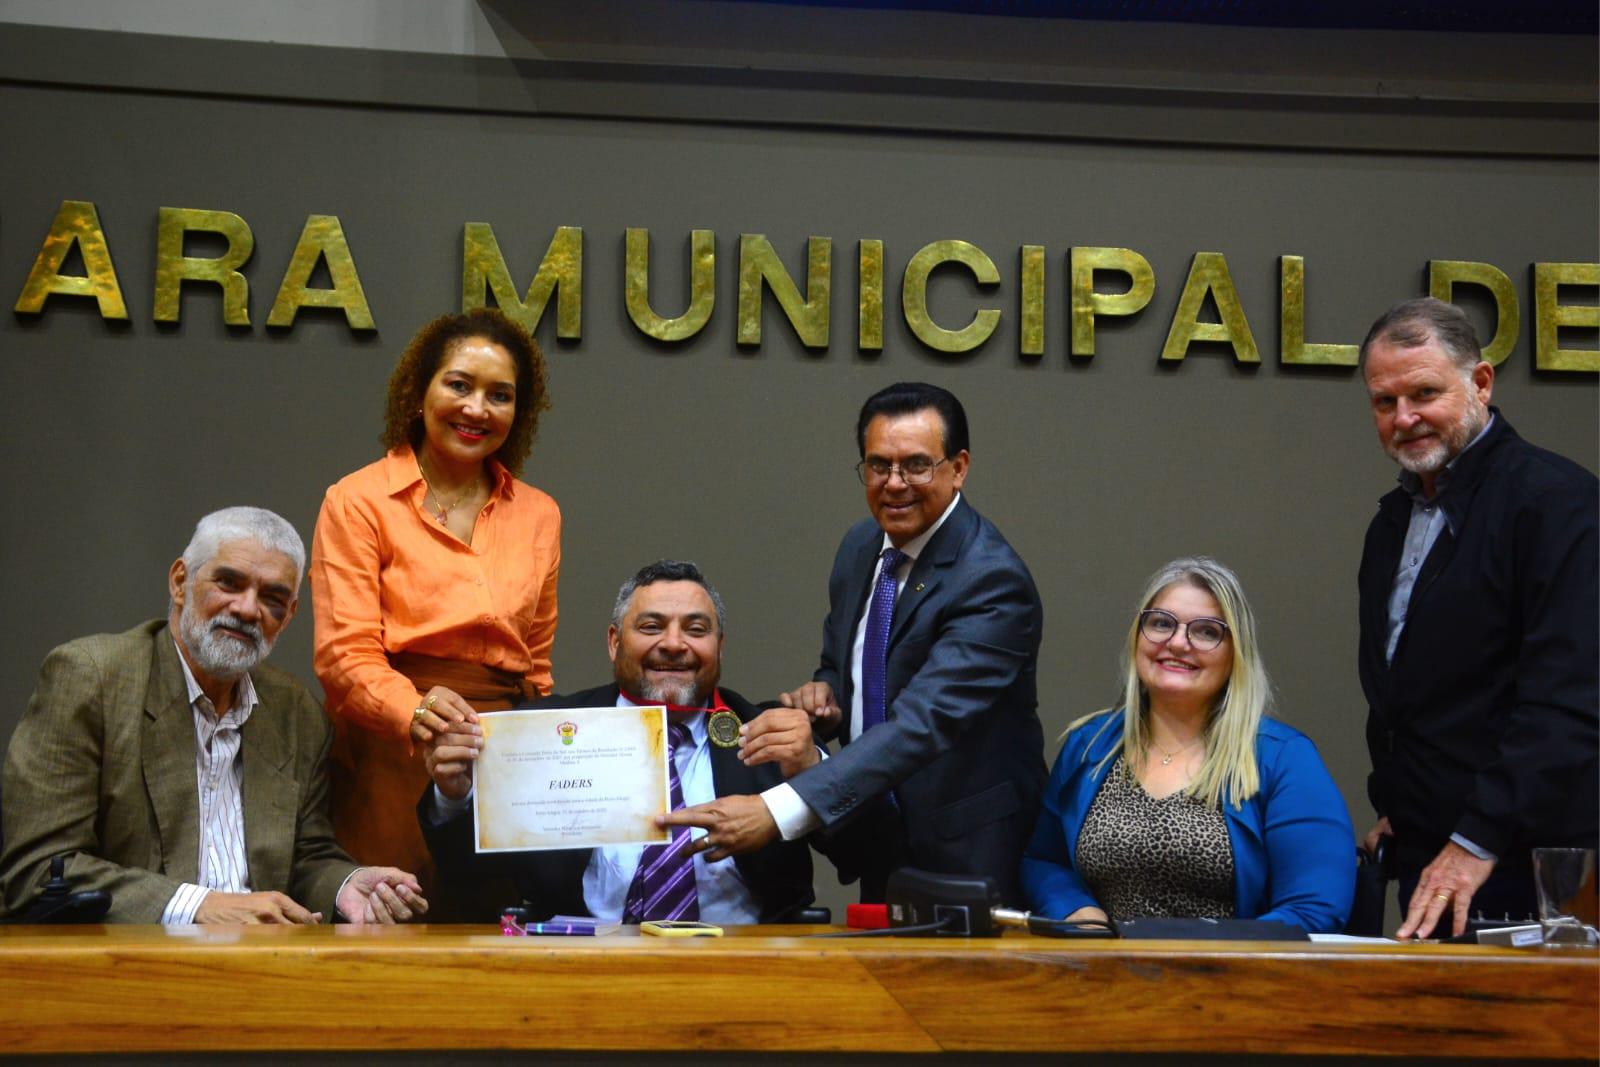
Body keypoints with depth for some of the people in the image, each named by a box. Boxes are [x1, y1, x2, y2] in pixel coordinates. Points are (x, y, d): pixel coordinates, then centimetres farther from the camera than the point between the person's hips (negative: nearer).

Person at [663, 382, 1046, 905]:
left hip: (966, 856, -6)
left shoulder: (993, 581, -21)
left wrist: (778, 811, -40)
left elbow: (923, 721, -32)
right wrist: (823, 692, -7)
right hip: (878, 845, 7)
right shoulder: (860, 546, 4)